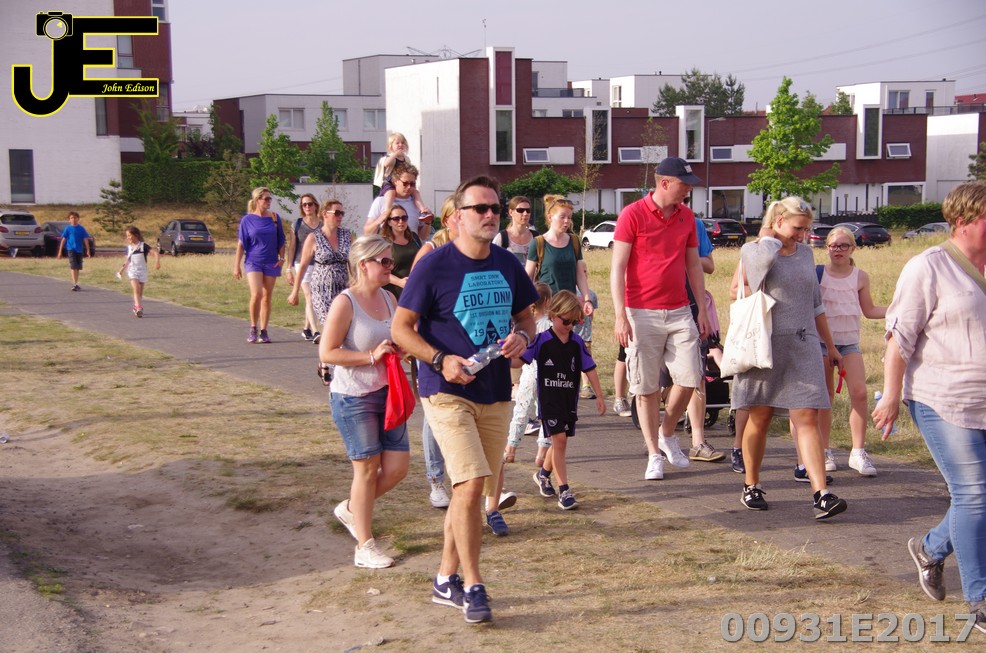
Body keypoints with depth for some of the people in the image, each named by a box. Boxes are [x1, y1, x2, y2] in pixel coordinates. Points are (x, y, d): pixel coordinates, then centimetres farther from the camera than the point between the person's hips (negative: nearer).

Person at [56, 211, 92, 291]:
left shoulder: (81, 229, 4)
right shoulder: (68, 229, -1)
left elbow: (85, 239, 6)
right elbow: (63, 239, 1)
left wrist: (88, 250, 1)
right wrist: (60, 251, 0)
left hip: (79, 250, 3)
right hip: (71, 249, -3)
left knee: (78, 268, 10)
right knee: (73, 267, -14)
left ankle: (75, 284, 23)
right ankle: (75, 284, -21)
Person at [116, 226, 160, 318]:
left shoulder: (143, 246, -5)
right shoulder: (128, 247, 7)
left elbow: (155, 252, -11)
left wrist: (157, 262, -25)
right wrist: (122, 269, 11)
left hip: (142, 271, -1)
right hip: (132, 271, 1)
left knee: (140, 292, 6)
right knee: (136, 289, -19)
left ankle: (136, 307, 24)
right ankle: (138, 308, -27)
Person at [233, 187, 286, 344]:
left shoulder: (274, 218, 5)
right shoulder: (247, 220, -1)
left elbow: (281, 240, 12)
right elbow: (241, 244, 2)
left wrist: (281, 257, -1)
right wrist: (236, 266, -2)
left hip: (271, 263, 3)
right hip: (253, 261, -3)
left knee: (267, 297, 5)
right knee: (256, 294, -17)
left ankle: (263, 331, 13)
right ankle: (253, 329, -3)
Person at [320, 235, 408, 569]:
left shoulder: (389, 298, 9)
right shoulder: (345, 303, -13)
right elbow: (327, 353, -17)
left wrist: (401, 347, 1)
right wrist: (372, 356, -22)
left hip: (387, 394, 7)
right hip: (353, 397, -7)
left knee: (397, 467, 5)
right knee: (367, 468, -1)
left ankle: (351, 510, 31)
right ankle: (365, 546, 12)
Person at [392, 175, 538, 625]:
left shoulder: (508, 265, 7)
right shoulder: (434, 266, -10)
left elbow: (525, 316, 18)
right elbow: (401, 328, -7)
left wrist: (522, 337, -5)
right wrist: (441, 360, -21)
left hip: (496, 394, 6)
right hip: (448, 393, -6)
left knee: (471, 490, 12)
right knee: (470, 485, -17)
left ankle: (446, 580, 27)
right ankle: (472, 587, -3)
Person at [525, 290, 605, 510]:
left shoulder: (577, 342, 5)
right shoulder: (542, 340, -6)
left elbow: (589, 369, 10)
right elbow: (520, 360, -8)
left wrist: (599, 396, 10)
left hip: (570, 400, 5)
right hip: (549, 399, -5)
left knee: (560, 442, 12)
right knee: (559, 439, -13)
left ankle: (543, 474, 40)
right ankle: (564, 490, -11)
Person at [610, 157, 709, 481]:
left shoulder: (687, 216, 9)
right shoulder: (632, 215, -7)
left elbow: (694, 265, 16)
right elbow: (617, 268, -8)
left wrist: (701, 310, 13)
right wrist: (620, 316, -14)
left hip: (679, 312, 4)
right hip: (642, 313, -4)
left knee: (689, 377, -2)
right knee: (647, 387, 1)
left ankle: (667, 434, 23)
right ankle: (654, 455, 12)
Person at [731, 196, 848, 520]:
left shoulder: (805, 253, 14)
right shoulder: (752, 250, 0)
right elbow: (766, 256, -27)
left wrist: (830, 345, 23)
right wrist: (771, 236, -5)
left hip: (803, 347, 3)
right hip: (765, 346, -3)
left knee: (807, 420, -7)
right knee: (759, 419, 6)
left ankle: (822, 494, -15)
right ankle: (751, 486, 22)